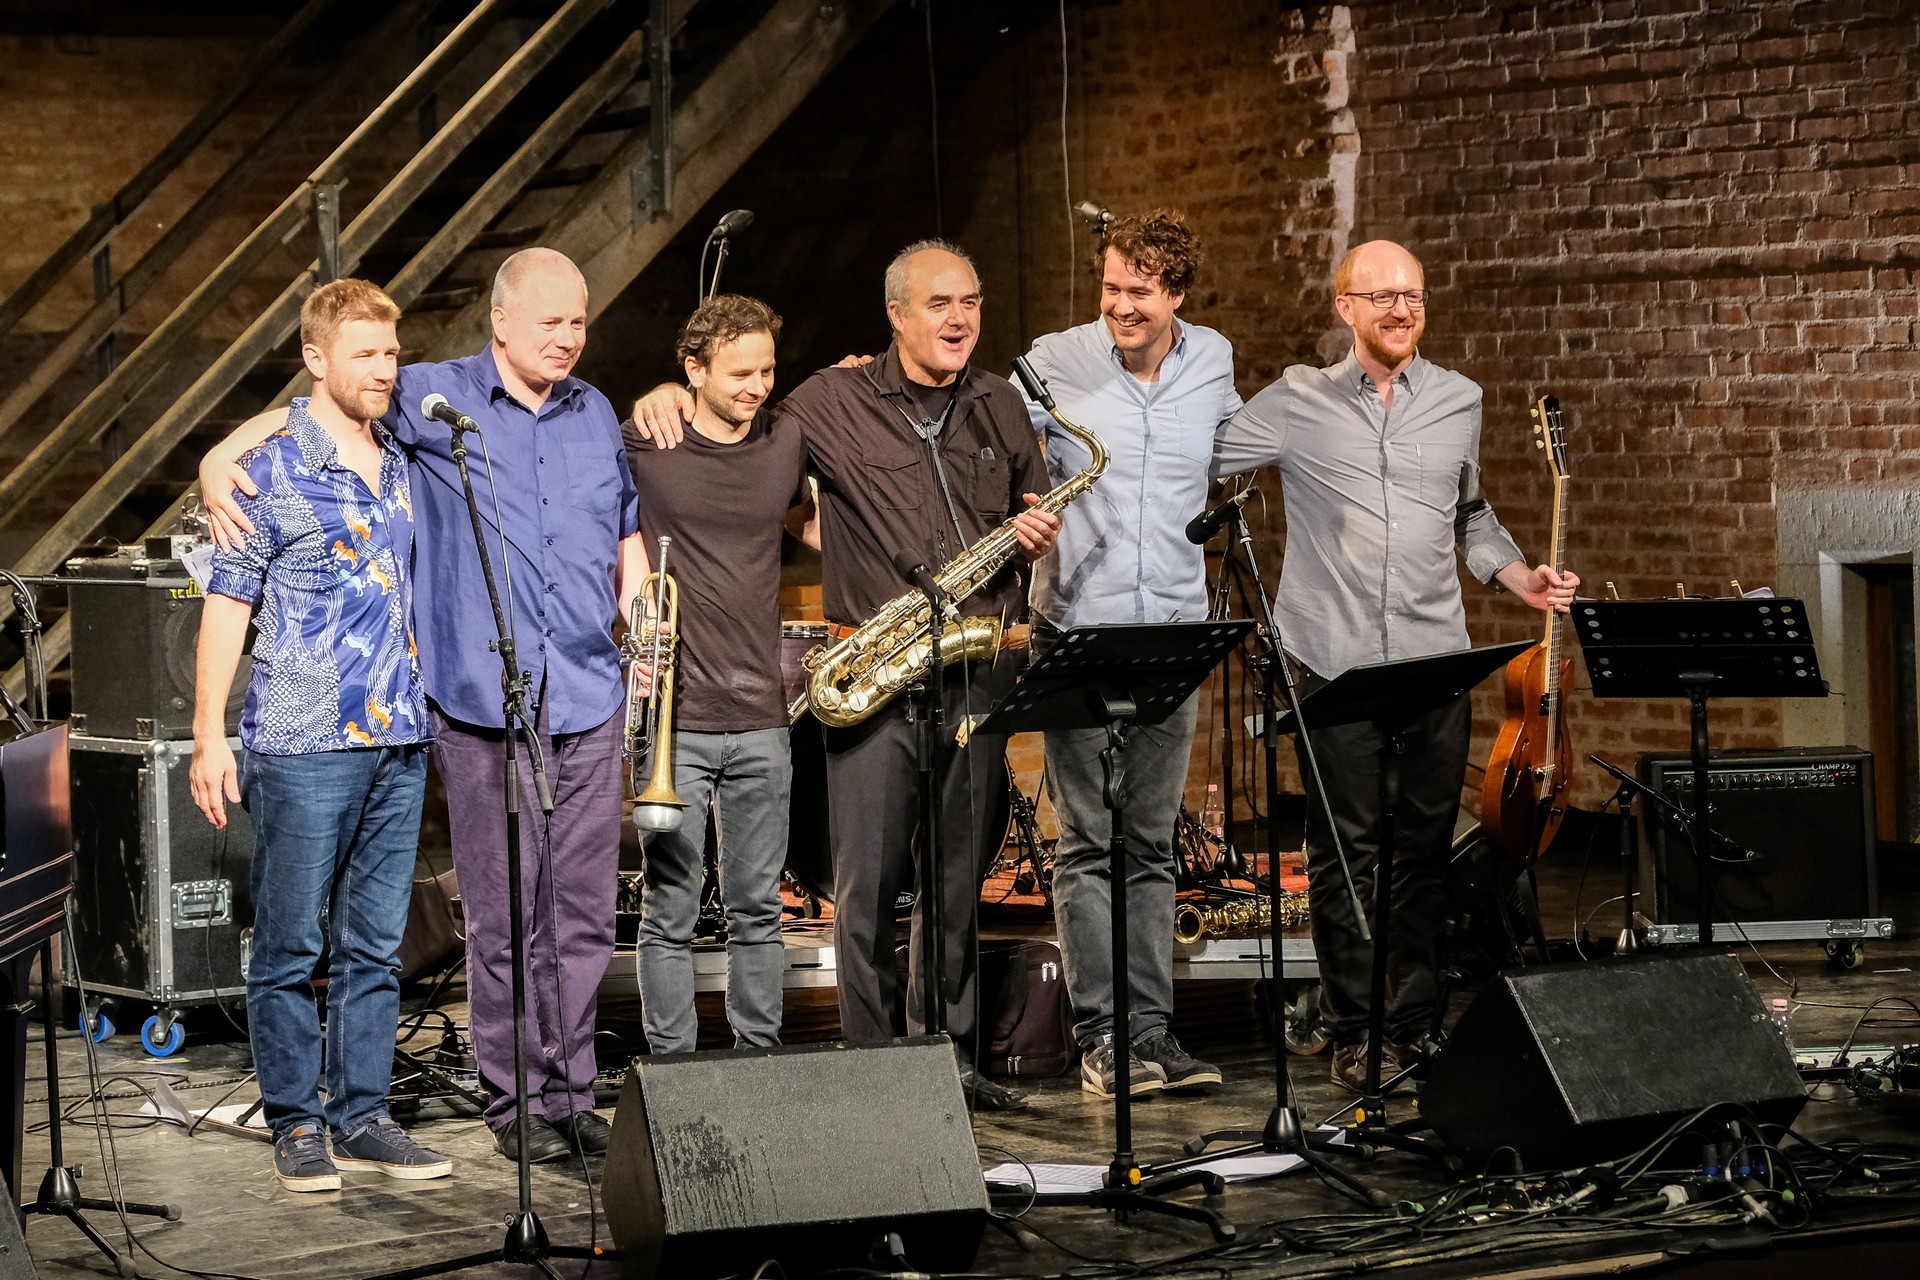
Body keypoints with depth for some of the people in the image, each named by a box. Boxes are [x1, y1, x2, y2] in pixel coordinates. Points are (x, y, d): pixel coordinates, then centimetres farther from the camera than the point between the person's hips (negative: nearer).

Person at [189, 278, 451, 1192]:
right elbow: (228, 604, -5)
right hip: (301, 746, -6)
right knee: (291, 945, 0)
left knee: (375, 944, 9)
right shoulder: (270, 471, -4)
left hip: (399, 740, 6)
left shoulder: (403, 466, 13)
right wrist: (209, 733, -10)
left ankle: (363, 1117, 16)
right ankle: (297, 1124, 8)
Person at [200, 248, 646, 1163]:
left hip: (589, 699, 4)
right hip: (481, 702, -4)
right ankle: (517, 1100, 10)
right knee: (502, 915, 0)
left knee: (583, 913, 6)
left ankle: (573, 1092, 15)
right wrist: (218, 463, -12)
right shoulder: (436, 399, 2)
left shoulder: (596, 414, 15)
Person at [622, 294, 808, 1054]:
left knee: (758, 909, 10)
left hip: (761, 720, 4)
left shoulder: (789, 444, 8)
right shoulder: (642, 446, -4)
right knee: (670, 912, 0)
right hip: (674, 717, -3)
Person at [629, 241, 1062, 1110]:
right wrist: (670, 399, -9)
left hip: (978, 670, 4)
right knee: (866, 882, -4)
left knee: (958, 880, 9)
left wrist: (1040, 536, 1)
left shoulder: (1002, 407, 13)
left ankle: (950, 1057, 18)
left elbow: (1035, 513, 24)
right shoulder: (834, 403, 0)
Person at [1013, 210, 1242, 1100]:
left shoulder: (1212, 362, 6)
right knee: (1088, 843, -3)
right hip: (1078, 632, -3)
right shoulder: (1055, 363, -4)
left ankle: (1152, 1031, 10)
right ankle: (1100, 1036, 1)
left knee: (1151, 845, 7)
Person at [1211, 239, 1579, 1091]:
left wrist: (1521, 579, 12)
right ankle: (1355, 1033, 6)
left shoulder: (1458, 402, 12)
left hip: (1437, 660, 3)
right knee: (1347, 852, -1)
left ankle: (1413, 1023, 15)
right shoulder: (1298, 403, 2)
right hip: (1337, 661, -3)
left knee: (1425, 850, 6)